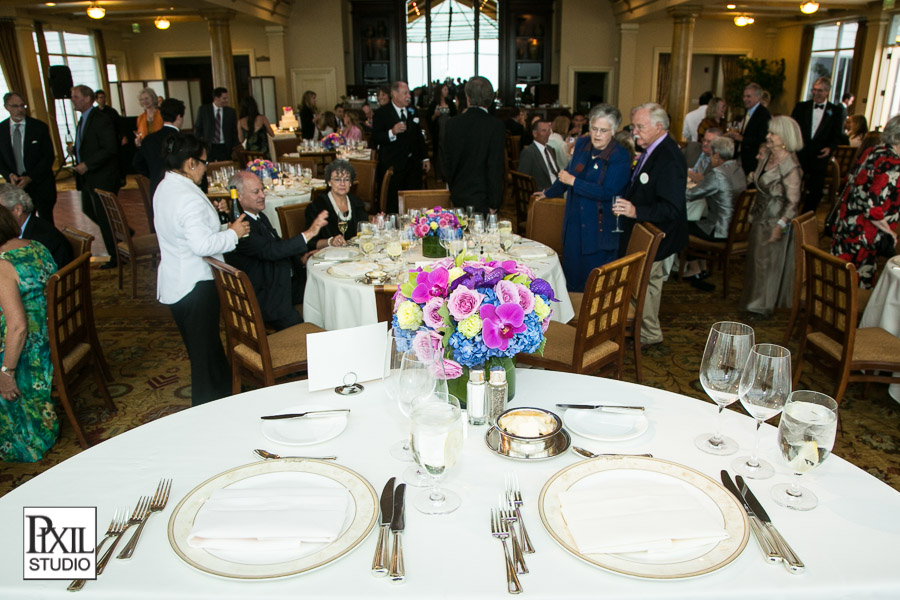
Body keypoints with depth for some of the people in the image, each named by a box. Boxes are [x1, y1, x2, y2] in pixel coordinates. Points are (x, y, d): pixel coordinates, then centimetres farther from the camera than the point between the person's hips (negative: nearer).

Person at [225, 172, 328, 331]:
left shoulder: (259, 216, 12)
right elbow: (270, 251, -29)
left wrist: (301, 257, 7)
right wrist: (309, 233, -31)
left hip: (288, 282, 9)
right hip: (266, 297, -9)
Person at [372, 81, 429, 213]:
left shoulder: (413, 112, 13)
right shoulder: (382, 113, -5)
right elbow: (375, 139, -12)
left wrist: (425, 158, 17)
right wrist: (392, 132, -28)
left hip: (414, 164, 5)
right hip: (393, 166, -5)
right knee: (393, 205, -1)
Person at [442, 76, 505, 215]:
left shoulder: (453, 123, 2)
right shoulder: (495, 125, -11)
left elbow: (447, 162, 8)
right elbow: (495, 167, -13)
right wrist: (494, 203, -7)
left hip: (458, 197, 4)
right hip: (482, 199, -4)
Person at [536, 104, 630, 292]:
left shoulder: (620, 157, -12)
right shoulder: (582, 144, 6)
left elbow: (607, 192, -21)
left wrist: (573, 182, -22)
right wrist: (549, 192, 37)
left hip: (600, 230, -6)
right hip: (574, 223, 6)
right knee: (571, 275, 11)